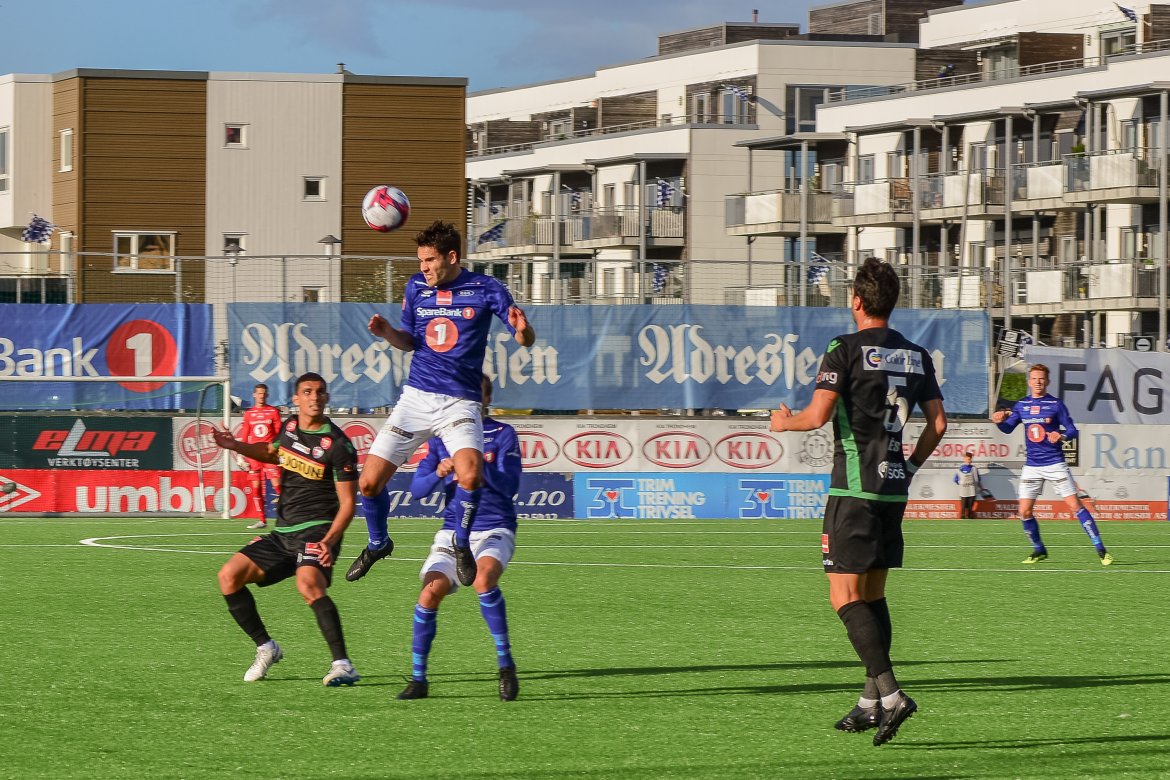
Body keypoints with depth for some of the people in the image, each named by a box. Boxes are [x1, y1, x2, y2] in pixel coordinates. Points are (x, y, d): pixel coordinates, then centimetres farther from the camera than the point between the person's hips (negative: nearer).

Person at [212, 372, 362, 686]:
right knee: (229, 576, -2)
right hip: (283, 532, 7)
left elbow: (347, 503, -12)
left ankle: (343, 665, -36)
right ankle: (266, 648, 13)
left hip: (317, 531, -7)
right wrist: (235, 446, 19)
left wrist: (329, 541, -26)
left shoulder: (338, 446, -12)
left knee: (308, 584, -35)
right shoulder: (289, 427, 8)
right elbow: (273, 453, 33)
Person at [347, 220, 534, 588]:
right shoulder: (416, 287, 6)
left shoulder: (486, 289, -5)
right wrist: (388, 333, -4)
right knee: (369, 482, -2)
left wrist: (522, 330, -28)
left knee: (470, 474, -30)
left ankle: (461, 543, -3)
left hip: (460, 403, -4)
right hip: (416, 396, 4)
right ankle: (377, 544, 27)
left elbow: (525, 340, -4)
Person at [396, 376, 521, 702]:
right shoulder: (440, 437, 11)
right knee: (430, 593, -17)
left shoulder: (502, 434, 1)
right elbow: (417, 489, 4)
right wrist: (438, 473, -17)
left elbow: (509, 487, -10)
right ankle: (418, 678, -3)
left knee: (484, 578, -33)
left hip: (494, 531, -3)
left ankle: (506, 665, -22)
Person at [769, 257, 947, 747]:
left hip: (854, 487, -7)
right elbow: (937, 422, 10)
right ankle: (872, 701, 16)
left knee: (845, 597, -7)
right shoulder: (917, 356, 10)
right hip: (894, 487, 7)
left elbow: (817, 415, -16)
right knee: (873, 594, 15)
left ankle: (890, 693, -21)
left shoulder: (847, 349, -9)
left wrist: (783, 422, 5)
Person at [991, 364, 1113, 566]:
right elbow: (1008, 428, 16)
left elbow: (1072, 430, -2)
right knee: (1024, 512, -2)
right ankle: (1039, 550, 19)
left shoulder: (1056, 404, -2)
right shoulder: (1021, 405, 9)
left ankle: (1100, 549, -8)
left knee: (1075, 505, -10)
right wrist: (999, 421, -7)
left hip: (1055, 464, -4)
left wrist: (1062, 436, -24)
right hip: (1031, 466, 4)